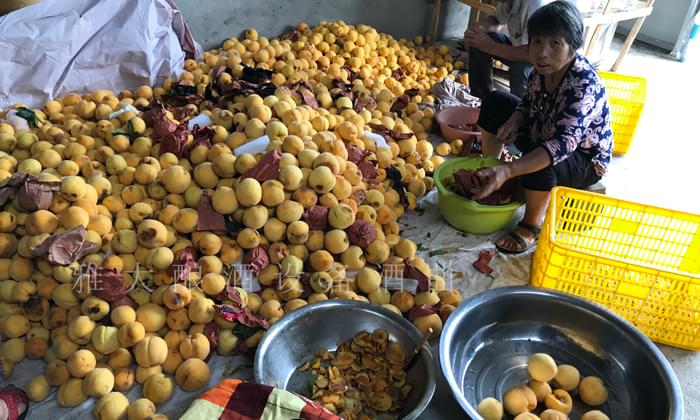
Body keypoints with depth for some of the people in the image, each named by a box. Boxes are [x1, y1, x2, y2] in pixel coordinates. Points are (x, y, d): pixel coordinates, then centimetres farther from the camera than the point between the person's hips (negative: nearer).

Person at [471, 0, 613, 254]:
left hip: (584, 161, -7)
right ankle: (487, 173, 12)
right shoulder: (544, 68, -14)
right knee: (495, 102, -2)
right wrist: (514, 122, -20)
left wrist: (507, 172, -58)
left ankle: (532, 226, -12)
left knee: (540, 162, -40)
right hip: (542, 136, 7)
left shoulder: (584, 85, -35)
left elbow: (564, 144, -46)